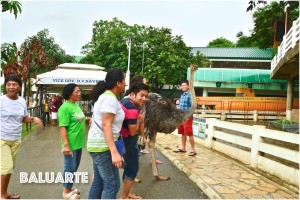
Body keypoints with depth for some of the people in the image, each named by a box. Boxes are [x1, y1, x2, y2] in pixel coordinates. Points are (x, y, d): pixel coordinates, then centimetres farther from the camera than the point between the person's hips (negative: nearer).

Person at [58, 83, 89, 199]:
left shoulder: (76, 105, 9)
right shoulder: (65, 108, -18)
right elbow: (62, 127, -21)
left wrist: (87, 119, 5)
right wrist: (66, 145, -25)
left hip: (78, 143, 9)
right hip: (71, 144, -9)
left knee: (75, 167, 19)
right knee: (70, 168, 4)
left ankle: (69, 188, 35)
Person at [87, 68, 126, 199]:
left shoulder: (105, 96, 13)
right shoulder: (110, 98, -18)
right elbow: (106, 125, -25)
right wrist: (114, 152, -30)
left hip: (99, 144, 10)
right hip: (102, 146, -10)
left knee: (99, 181, 17)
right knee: (112, 184, -5)